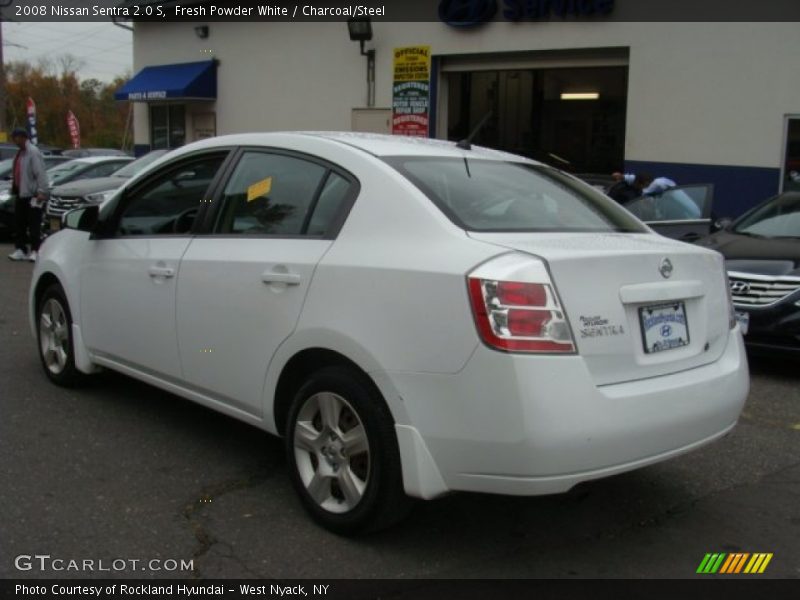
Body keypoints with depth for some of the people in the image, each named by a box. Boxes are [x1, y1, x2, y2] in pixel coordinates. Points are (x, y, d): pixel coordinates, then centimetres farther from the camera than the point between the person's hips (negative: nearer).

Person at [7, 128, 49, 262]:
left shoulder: (33, 152, -12)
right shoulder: (20, 152, 15)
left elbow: (40, 173, -18)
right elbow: (16, 173, 20)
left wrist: (41, 191, -24)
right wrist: (14, 189, 17)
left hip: (32, 194, -9)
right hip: (20, 194, 9)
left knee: (34, 225, -4)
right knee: (19, 224, 10)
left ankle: (35, 251, 0)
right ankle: (21, 250, 16)